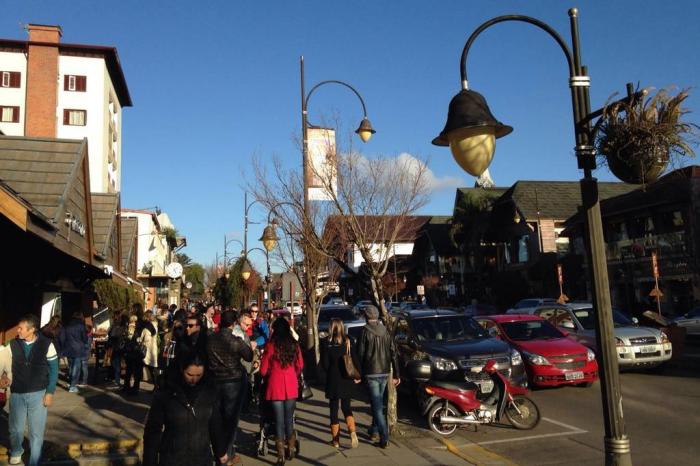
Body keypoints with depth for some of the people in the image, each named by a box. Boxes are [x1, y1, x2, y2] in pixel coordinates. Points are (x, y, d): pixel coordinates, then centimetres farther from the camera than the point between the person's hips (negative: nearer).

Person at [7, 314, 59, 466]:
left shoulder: (46, 344, -8)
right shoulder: (13, 345, -4)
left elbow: (53, 370, -2)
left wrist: (50, 392, -6)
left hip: (38, 394, -1)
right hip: (17, 394, 2)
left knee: (37, 432, 6)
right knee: (16, 429, 16)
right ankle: (16, 452, 46)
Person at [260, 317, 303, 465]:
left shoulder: (271, 345, -10)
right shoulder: (294, 345, -1)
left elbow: (263, 371, -5)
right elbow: (300, 366, 7)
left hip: (276, 386, -3)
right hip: (291, 386, 3)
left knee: (279, 420, 5)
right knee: (289, 419, 16)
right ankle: (291, 449, 28)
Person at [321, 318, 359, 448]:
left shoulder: (327, 345, -11)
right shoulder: (348, 343, -3)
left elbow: (324, 365, -8)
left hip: (333, 381, -3)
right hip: (347, 381, 3)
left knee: (334, 409, 9)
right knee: (346, 407, 16)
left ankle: (335, 439, 14)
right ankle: (352, 432, -5)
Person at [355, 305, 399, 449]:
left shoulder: (365, 332, -10)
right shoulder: (385, 331, 5)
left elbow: (360, 354, -10)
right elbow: (393, 353, 5)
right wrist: (396, 374, 8)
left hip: (371, 373, -5)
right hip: (384, 373, 5)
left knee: (377, 405, -4)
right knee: (378, 403, 20)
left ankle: (384, 438, -9)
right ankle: (374, 431, 32)